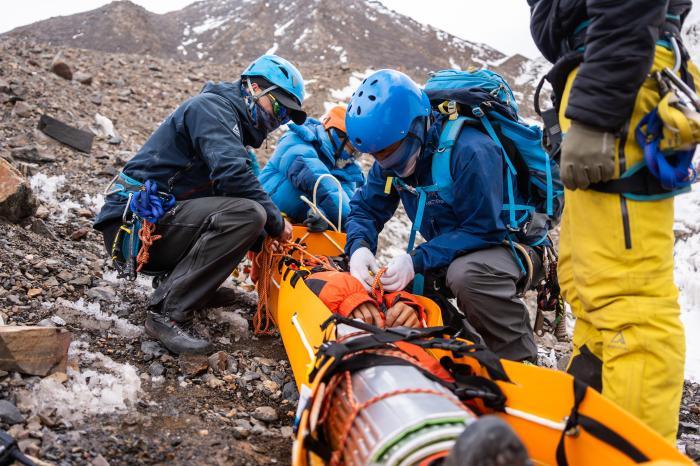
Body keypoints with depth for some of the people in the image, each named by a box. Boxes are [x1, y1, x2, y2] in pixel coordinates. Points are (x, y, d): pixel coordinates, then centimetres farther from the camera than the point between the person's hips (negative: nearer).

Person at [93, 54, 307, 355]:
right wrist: (276, 222, -12)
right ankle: (170, 314, -22)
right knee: (247, 214, -27)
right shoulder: (211, 105, -9)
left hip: (158, 223, 10)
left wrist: (272, 223, 0)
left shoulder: (235, 126, 21)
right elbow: (232, 174, -23)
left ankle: (183, 281, 8)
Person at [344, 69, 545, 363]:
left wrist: (418, 261, -37)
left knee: (465, 273, -38)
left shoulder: (470, 151, -30)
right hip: (449, 248, 8)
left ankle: (521, 360, -15)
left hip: (509, 242, -7)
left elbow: (483, 230, -29)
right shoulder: (394, 154, -6)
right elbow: (366, 209, -1)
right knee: (398, 280, -10)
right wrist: (359, 247, -24)